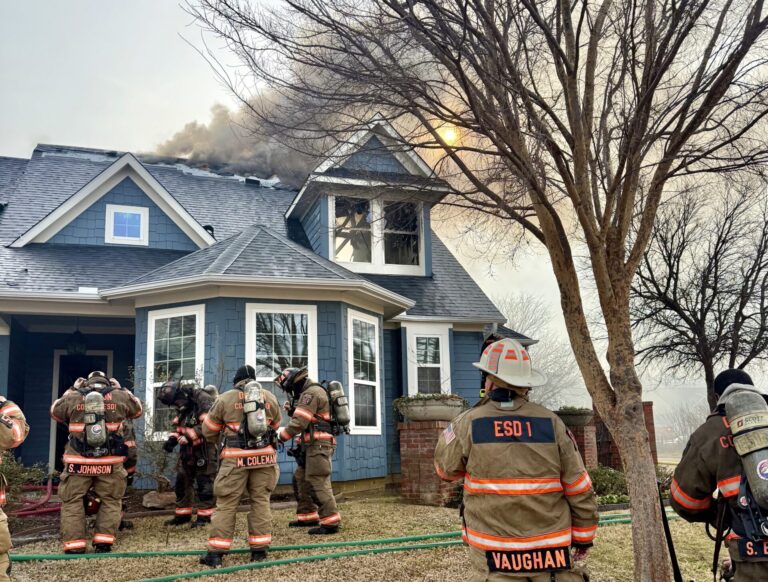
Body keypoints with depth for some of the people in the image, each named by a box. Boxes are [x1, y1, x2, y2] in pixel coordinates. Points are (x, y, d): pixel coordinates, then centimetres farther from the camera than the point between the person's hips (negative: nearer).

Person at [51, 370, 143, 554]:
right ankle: (104, 541, 4)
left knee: (72, 502, 9)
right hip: (110, 461, 0)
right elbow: (137, 410, 23)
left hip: (78, 460, 0)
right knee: (111, 501, 12)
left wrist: (72, 389, 28)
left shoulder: (72, 398, 4)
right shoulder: (120, 397, 4)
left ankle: (74, 544, 3)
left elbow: (55, 412, 24)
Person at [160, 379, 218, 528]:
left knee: (204, 483, -2)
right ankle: (183, 514, 25)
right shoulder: (183, 407, 10)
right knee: (182, 482, 13)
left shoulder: (203, 402, -18)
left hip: (204, 450, -9)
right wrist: (172, 439, -1)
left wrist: (189, 435, -28)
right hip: (187, 450, 9)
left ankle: (205, 516, 8)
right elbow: (177, 426, 18)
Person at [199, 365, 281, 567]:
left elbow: (208, 430, 9)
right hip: (265, 456, 2)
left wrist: (217, 440, 31)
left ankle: (216, 553, 4)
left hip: (237, 458, -2)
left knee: (226, 504, 3)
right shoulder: (270, 397, 8)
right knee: (261, 501, 9)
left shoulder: (225, 399, 1)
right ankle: (259, 550, 10)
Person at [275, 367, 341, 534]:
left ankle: (331, 522, -11)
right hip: (312, 445, 11)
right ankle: (307, 516, 23)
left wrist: (280, 436, -6)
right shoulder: (308, 393, 20)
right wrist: (292, 409, 9)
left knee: (318, 482, -12)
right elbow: (305, 419, 26)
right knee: (301, 479, 16)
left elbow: (299, 423, -19)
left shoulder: (311, 393, -14)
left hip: (319, 445, -11)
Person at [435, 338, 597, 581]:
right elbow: (579, 490, -1)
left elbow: (445, 468, 10)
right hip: (550, 551, 1)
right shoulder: (551, 423, -5)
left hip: (494, 557, -1)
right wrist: (583, 537, 13)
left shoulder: (469, 424, -8)